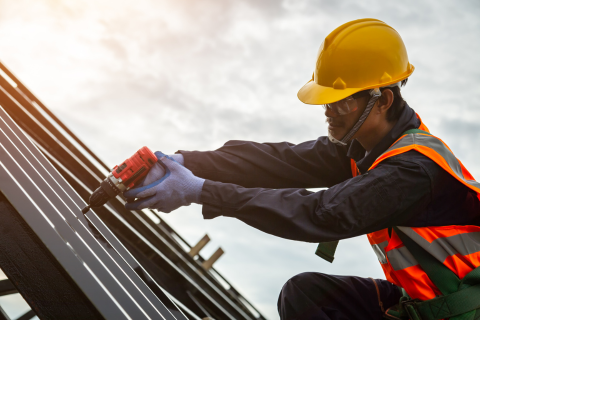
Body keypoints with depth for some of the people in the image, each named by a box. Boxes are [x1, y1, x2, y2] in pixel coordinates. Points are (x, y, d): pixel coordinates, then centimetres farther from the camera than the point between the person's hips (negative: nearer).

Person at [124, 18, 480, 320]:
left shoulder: (415, 169, -30)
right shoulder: (362, 145, -2)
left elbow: (319, 215, -35)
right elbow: (283, 161, -11)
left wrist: (200, 191, -35)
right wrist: (186, 163, -21)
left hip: (468, 308, -7)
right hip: (420, 301, 8)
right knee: (304, 294, -3)